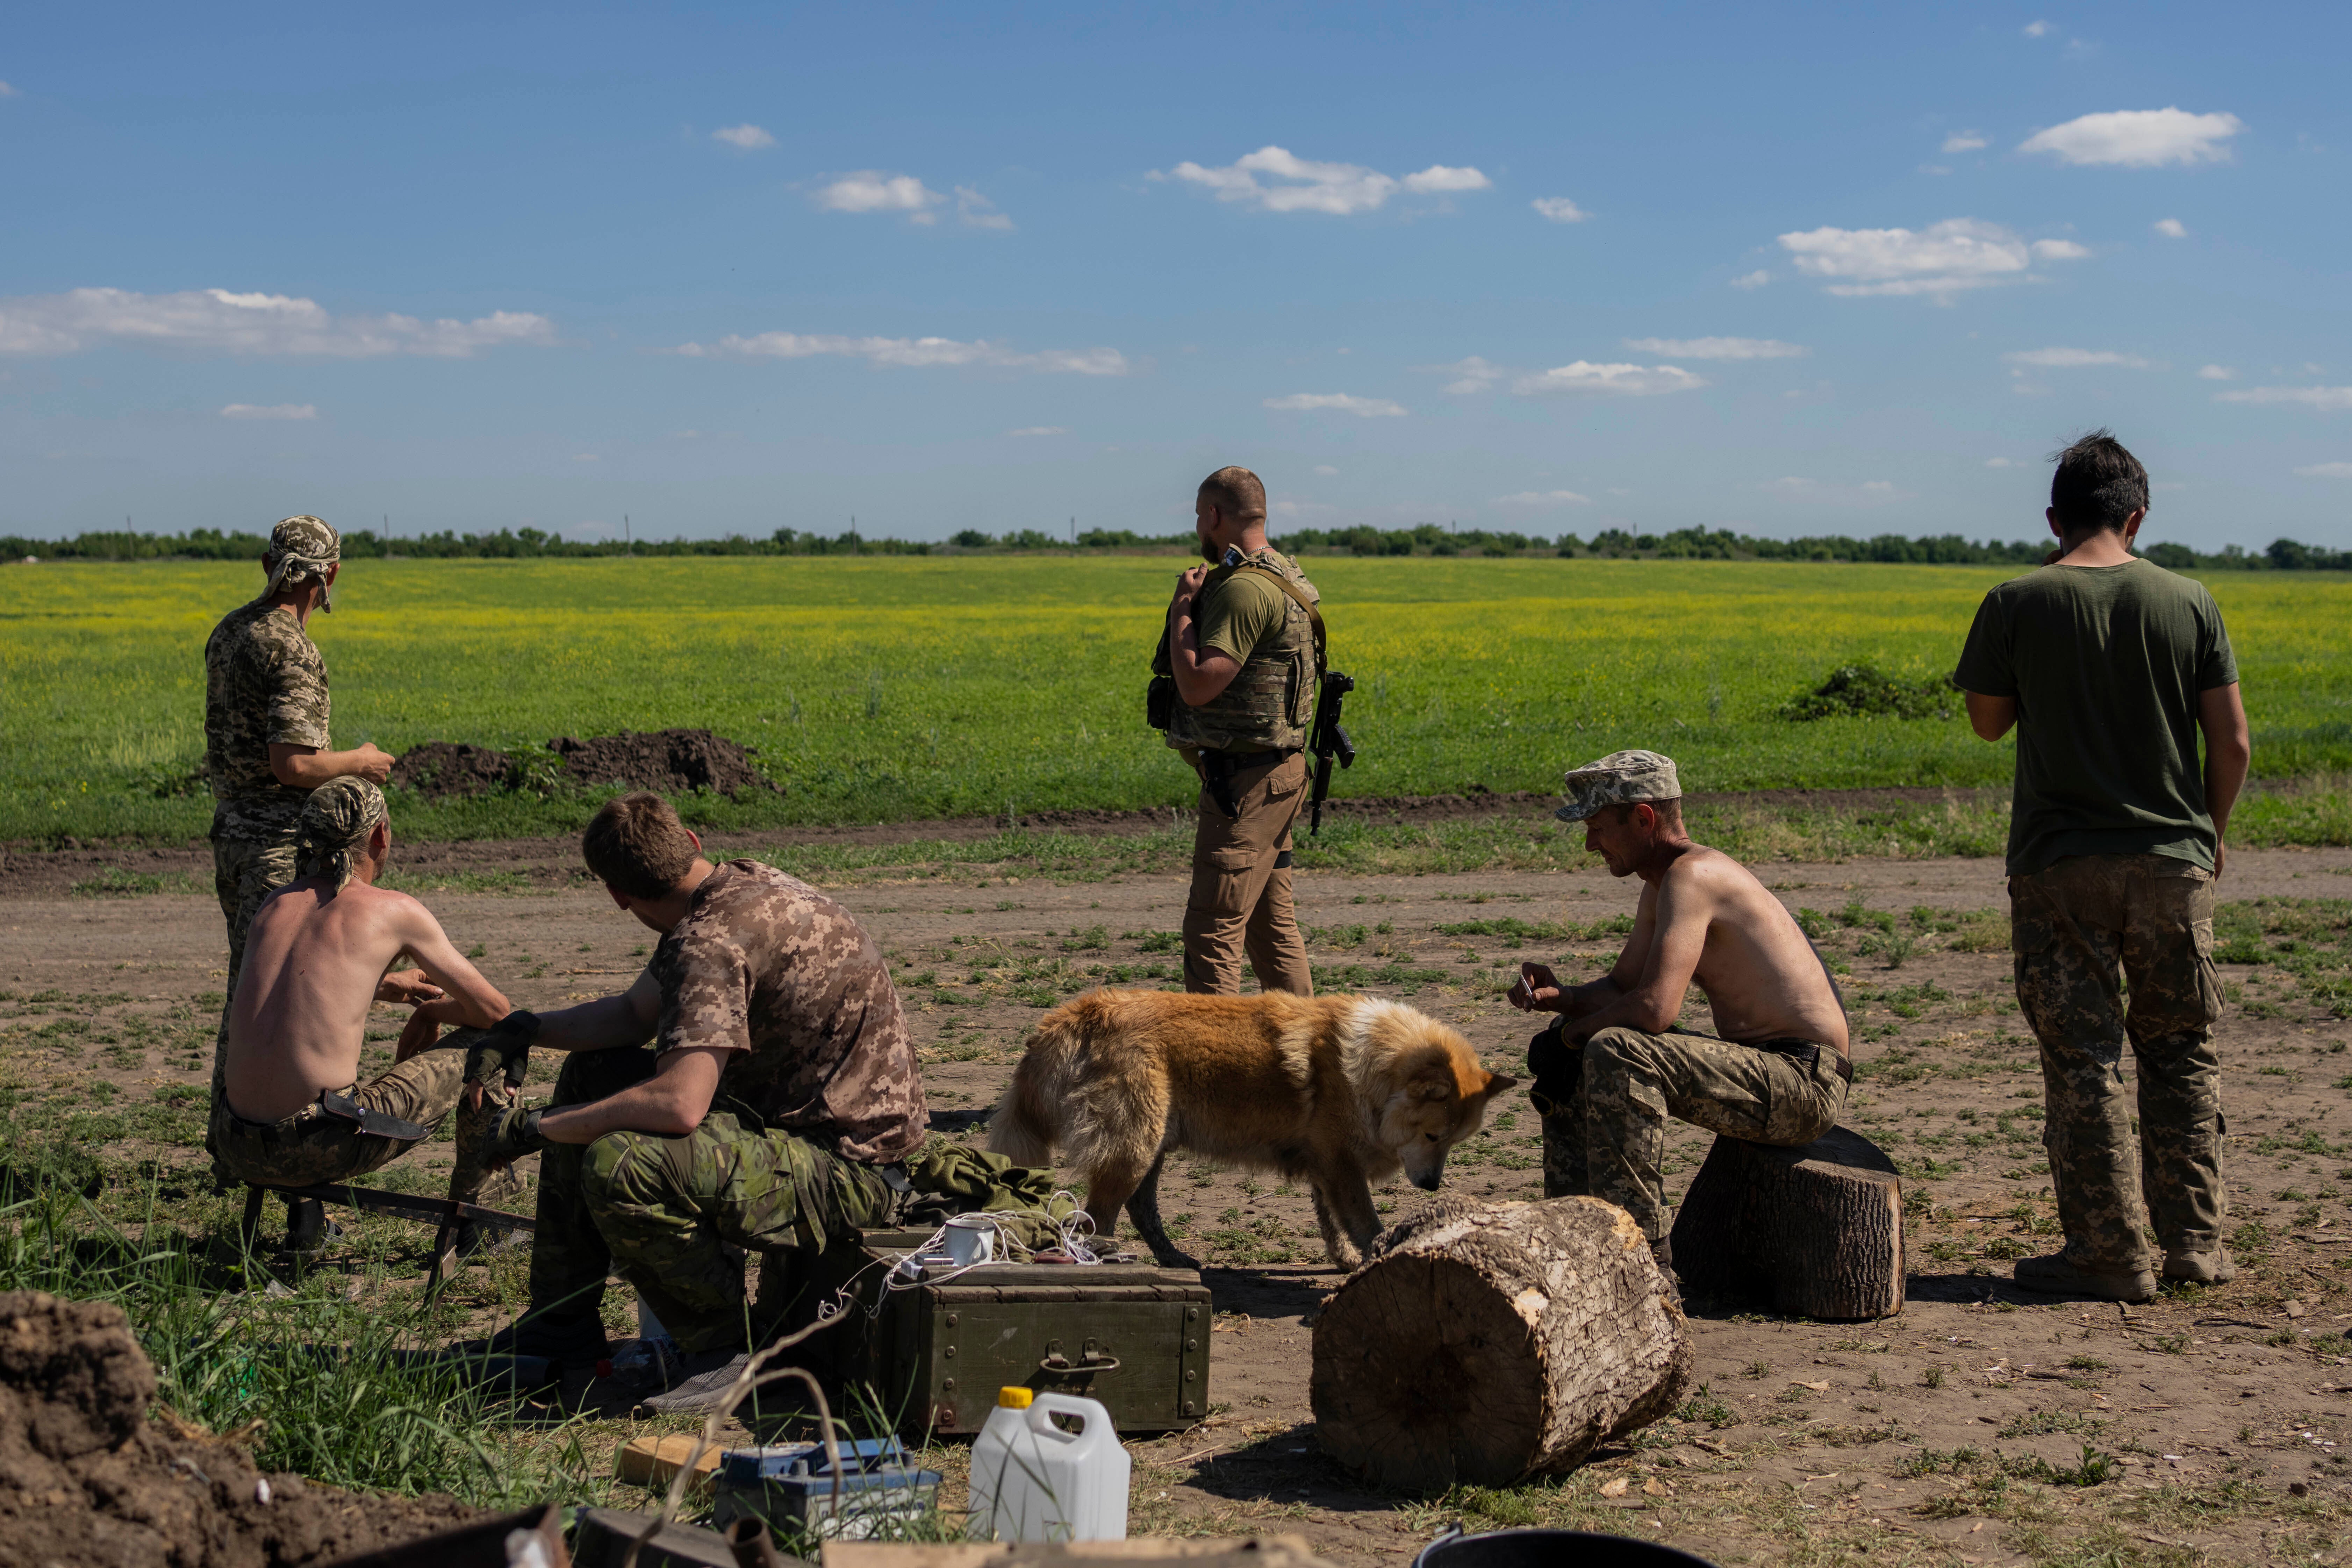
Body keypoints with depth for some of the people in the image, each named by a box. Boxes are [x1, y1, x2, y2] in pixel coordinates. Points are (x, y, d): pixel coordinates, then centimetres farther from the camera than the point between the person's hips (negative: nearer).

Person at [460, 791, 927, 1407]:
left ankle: (729, 1347, -9)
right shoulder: (745, 886, 6)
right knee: (590, 1075, 17)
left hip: (846, 1167, -11)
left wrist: (534, 1128, -22)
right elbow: (635, 1013, 19)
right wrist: (519, 1031, 22)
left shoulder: (715, 940, -25)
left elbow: (678, 1106, -34)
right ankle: (562, 1321, 22)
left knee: (618, 1167, -32)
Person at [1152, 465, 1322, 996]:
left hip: (1245, 784, -11)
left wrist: (1182, 610, -13)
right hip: (1273, 774, 11)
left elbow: (1198, 687, -23)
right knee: (1271, 925, 15)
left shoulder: (1246, 589, -19)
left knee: (1213, 929, -10)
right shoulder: (1284, 577, 15)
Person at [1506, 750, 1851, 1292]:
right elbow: (1620, 987, 18)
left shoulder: (1692, 877, -20)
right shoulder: (1662, 886, 12)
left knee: (1615, 1053, -31)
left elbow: (1654, 1009, -30)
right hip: (1762, 1070, 11)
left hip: (1804, 1082, -11)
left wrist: (1577, 1030, -12)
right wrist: (1559, 997, -3)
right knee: (1559, 1058, 14)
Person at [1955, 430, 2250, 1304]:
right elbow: (2231, 742, 0)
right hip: (2171, 859, 2)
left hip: (2059, 865, -2)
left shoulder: (2018, 605, -8)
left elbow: (1987, 722, 5)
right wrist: (2212, 831, 16)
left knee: (2082, 1062, 3)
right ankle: (2194, 1239, 18)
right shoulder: (2189, 604, -2)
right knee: (2182, 1053, 16)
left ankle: (2110, 1256, 5)